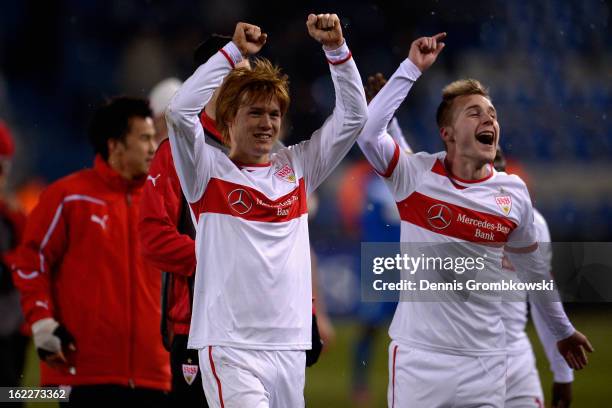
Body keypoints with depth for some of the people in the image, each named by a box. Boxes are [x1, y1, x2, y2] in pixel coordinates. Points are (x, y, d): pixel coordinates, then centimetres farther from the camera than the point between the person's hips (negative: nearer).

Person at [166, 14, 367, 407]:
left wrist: (336, 48, 2)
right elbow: (180, 110, -14)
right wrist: (235, 51, -12)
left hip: (291, 348, 5)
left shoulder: (297, 168, 13)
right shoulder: (210, 171, 1)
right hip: (230, 347, -5)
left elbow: (353, 116, 13)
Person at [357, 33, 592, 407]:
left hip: (486, 358, 3)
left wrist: (563, 330, 27)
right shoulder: (417, 174, -6)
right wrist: (413, 69, -20)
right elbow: (368, 131, -23)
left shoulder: (515, 192, 3)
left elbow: (532, 266, 18)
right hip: (419, 354, -3)